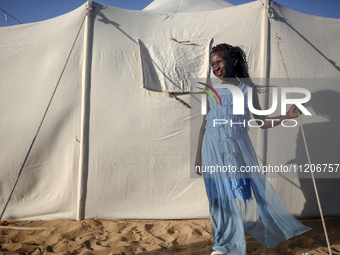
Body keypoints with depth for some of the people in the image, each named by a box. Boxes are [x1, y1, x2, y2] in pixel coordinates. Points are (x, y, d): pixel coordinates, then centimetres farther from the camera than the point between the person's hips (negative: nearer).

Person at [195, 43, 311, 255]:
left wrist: (287, 117, -7)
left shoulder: (247, 87, 4)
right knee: (220, 197, 6)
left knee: (242, 193, -3)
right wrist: (198, 156, 13)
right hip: (213, 149, 2)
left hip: (237, 147, -2)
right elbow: (205, 123, 12)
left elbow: (261, 121, 6)